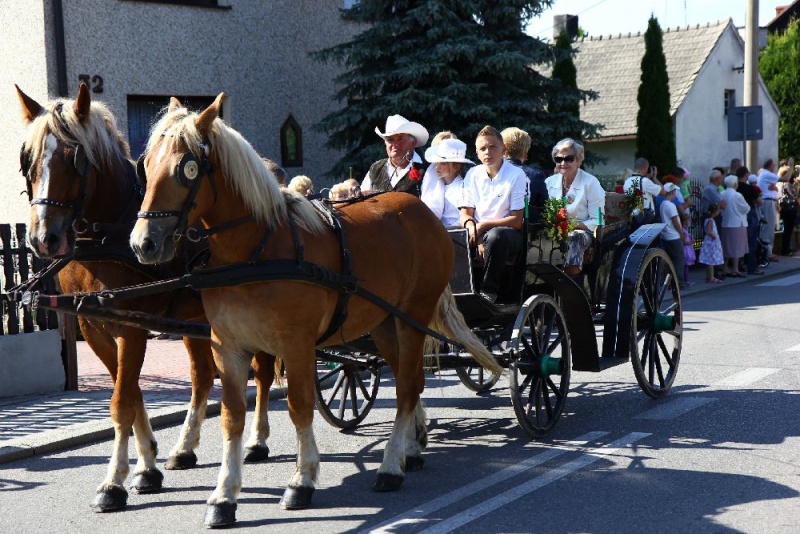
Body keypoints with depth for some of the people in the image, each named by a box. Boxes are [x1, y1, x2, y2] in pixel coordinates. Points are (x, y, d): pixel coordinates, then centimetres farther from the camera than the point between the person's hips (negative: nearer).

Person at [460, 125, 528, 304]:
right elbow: (466, 215, 8)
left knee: (495, 236, -39)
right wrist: (473, 229, -14)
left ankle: (488, 291, -27)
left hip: (510, 234, -4)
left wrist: (483, 225, -14)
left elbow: (517, 221, -9)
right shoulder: (473, 175, 10)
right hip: (480, 236, 4)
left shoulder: (516, 175, -5)